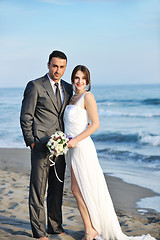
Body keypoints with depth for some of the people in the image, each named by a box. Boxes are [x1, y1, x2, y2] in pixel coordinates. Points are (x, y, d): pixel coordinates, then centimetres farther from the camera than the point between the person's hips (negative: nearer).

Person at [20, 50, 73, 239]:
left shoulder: (68, 88, 13)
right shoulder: (35, 86, -5)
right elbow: (25, 117, -4)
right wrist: (31, 142, -8)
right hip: (41, 145, -6)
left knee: (57, 188, 13)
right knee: (38, 189, -1)